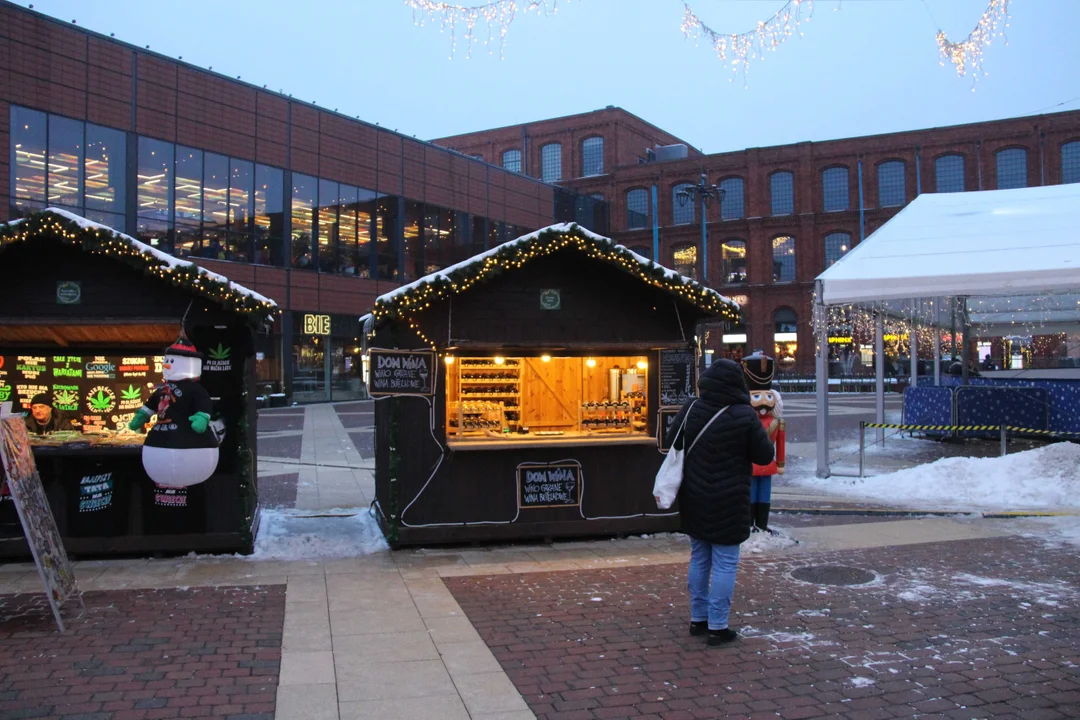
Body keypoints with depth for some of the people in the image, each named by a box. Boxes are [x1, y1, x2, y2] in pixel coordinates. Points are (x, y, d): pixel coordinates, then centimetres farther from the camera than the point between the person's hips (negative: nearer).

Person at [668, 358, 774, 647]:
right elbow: (765, 455, -7)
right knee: (724, 563, 3)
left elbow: (673, 442, 9)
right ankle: (717, 627, 6)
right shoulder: (745, 416, -16)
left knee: (699, 558, 17)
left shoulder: (690, 410, -2)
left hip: (694, 500, 5)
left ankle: (698, 618, 26)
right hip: (728, 503, -5)